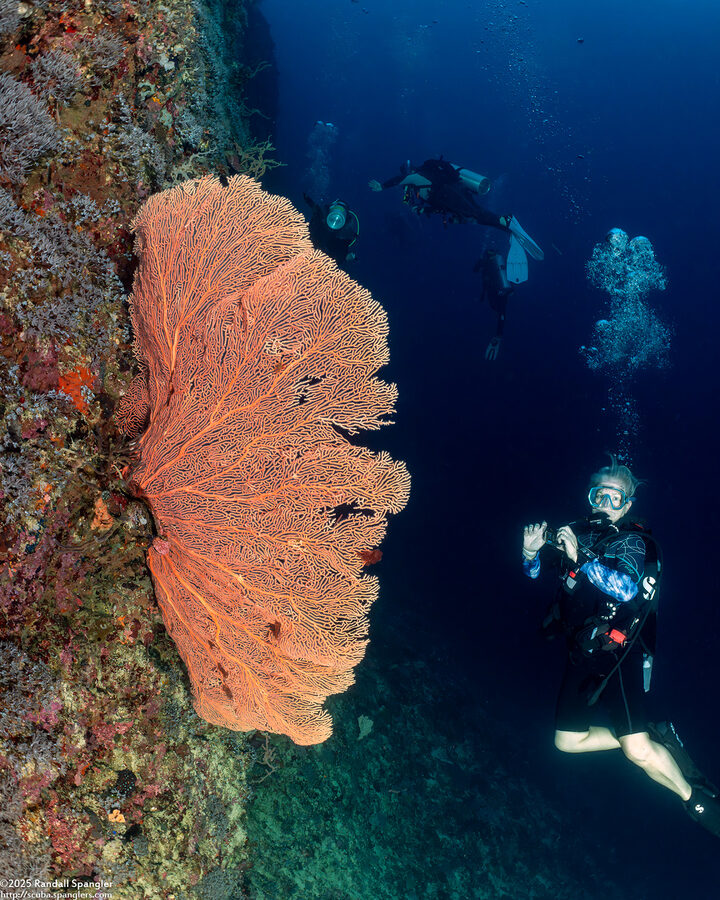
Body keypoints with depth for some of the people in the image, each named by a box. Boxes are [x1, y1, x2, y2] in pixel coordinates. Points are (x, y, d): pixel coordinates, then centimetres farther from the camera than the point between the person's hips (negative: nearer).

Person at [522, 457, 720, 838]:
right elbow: (537, 576, 14)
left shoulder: (631, 542, -9)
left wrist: (580, 557, -36)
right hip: (582, 654, 7)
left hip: (616, 653, -7)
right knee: (567, 741, 13)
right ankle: (657, 739, 25)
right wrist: (531, 554, -8)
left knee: (637, 751, -18)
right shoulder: (579, 533, 5)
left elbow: (626, 588, -29)